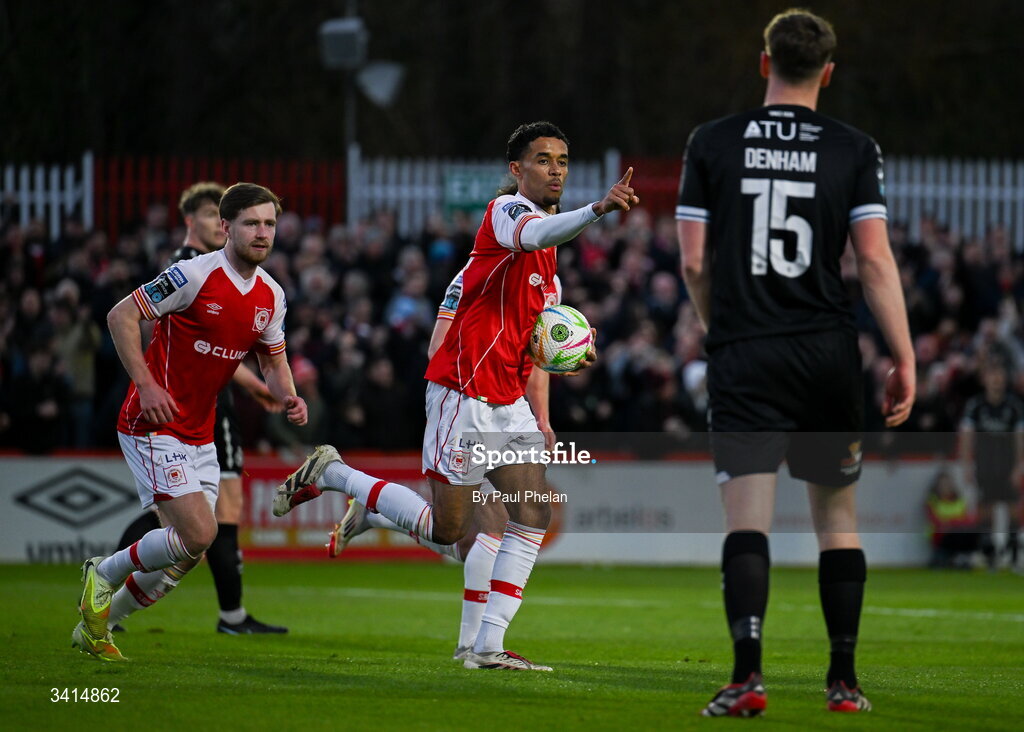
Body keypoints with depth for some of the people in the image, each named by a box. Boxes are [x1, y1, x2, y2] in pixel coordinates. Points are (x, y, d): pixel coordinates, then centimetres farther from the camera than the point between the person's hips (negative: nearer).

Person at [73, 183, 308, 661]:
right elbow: (120, 316, -13)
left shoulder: (271, 296, 5)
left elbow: (273, 360, 18)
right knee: (197, 535, -18)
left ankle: (93, 629, 22)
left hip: (200, 435, 8)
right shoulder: (194, 275, -17)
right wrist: (146, 384, -20)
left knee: (188, 551, 5)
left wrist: (287, 395, -4)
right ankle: (106, 573, 7)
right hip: (154, 425, -8)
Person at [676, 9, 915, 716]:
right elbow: (875, 259, -5)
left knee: (747, 517, -7)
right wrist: (904, 360, -2)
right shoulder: (854, 149, 1)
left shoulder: (712, 143, 3)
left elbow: (694, 262, 3)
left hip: (744, 359, -1)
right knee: (838, 515, 13)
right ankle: (844, 680, 15)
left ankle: (747, 675, -23)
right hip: (829, 352, 1)